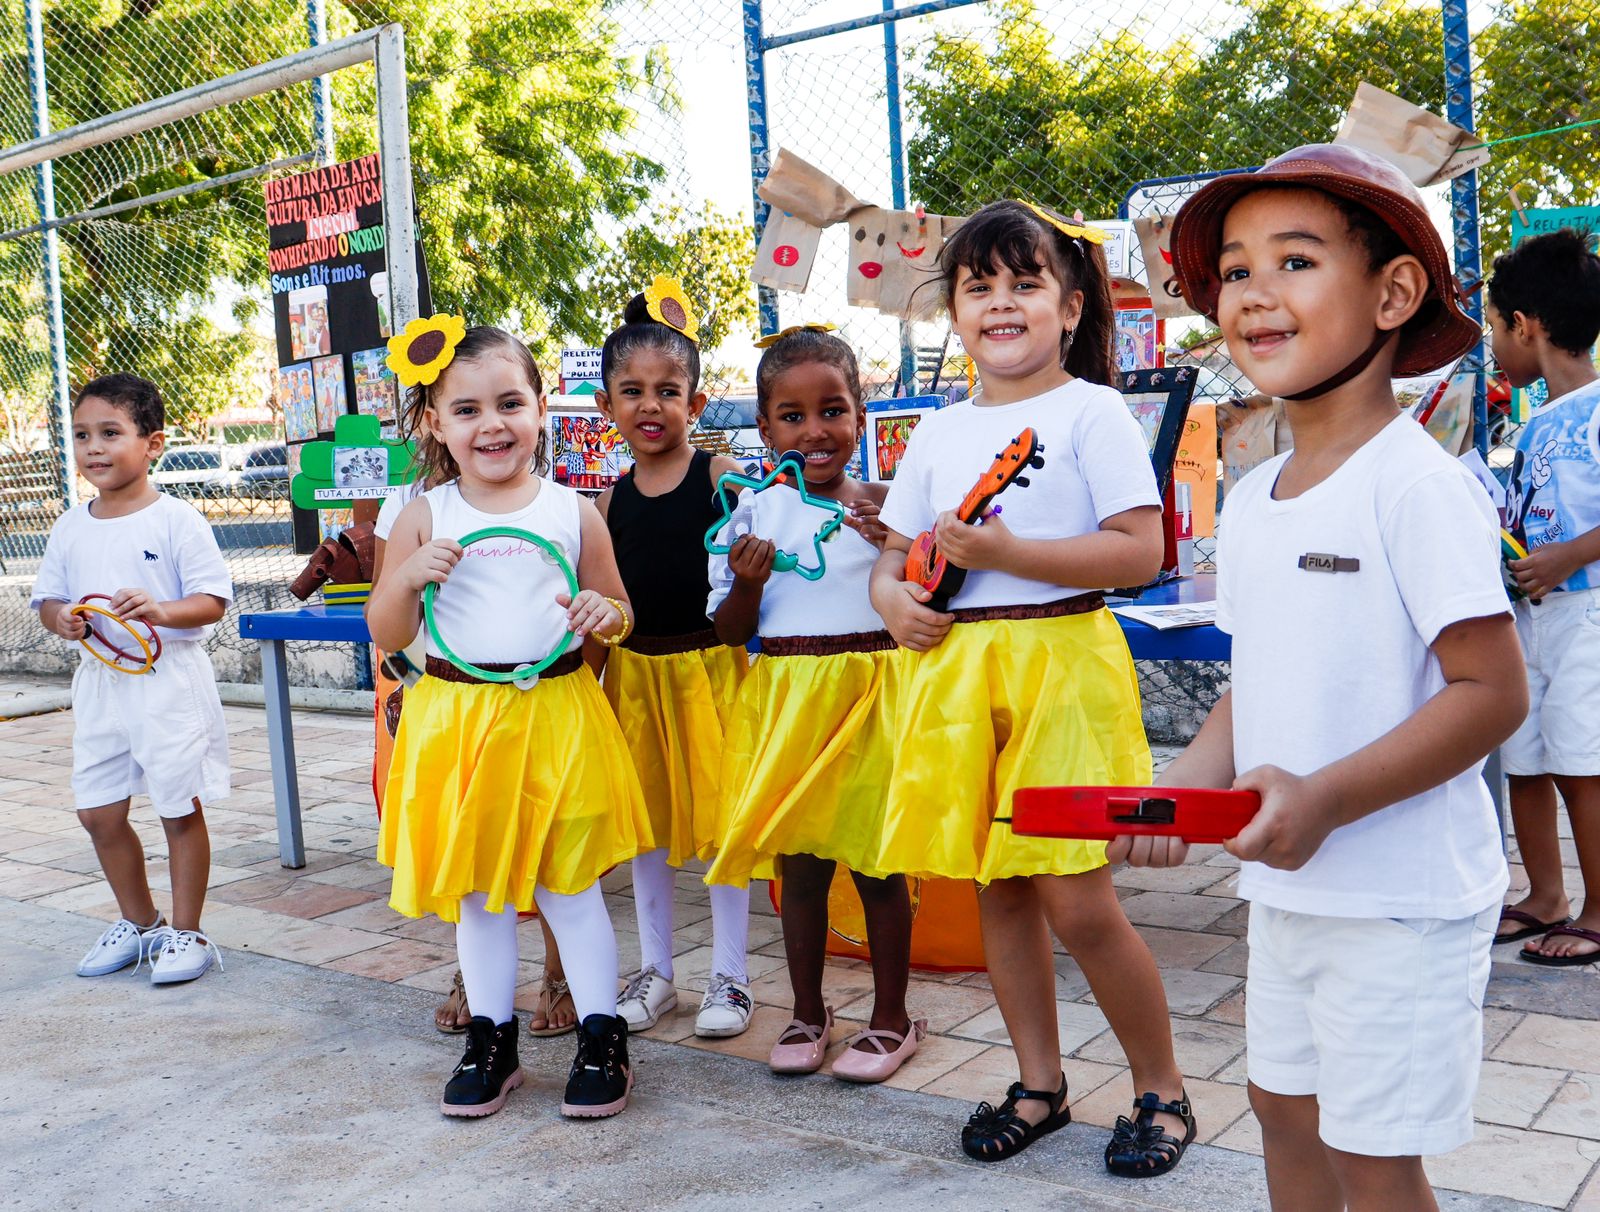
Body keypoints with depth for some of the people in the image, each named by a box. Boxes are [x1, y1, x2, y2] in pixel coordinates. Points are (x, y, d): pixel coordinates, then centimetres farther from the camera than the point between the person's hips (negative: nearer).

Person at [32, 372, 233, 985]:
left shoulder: (176, 520, -9)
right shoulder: (70, 527, 7)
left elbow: (214, 601, -11)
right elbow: (48, 597, 13)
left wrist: (162, 610, -29)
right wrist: (62, 619, -9)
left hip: (170, 680, -6)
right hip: (101, 682, 6)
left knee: (180, 809, 2)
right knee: (98, 812, 11)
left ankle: (186, 933, 18)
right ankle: (139, 923, 31)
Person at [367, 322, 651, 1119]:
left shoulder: (572, 513, 0)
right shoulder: (424, 519, 0)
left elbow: (619, 614, 9)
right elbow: (387, 635, 3)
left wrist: (604, 614, -15)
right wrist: (407, 576, -16)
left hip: (556, 719, -1)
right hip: (458, 720, 2)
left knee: (568, 887, 5)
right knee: (477, 890, 12)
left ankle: (602, 1037, 19)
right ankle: (490, 1038, 27)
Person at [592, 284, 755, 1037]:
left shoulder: (720, 476, -6)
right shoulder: (611, 499, 5)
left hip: (711, 667, -4)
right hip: (636, 672, 4)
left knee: (720, 817, 4)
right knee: (647, 821, 13)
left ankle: (729, 976, 19)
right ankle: (655, 969, 28)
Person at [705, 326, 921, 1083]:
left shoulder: (883, 507, 0)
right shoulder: (753, 513, 2)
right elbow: (728, 631, 4)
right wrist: (747, 582, -15)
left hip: (870, 694, -1)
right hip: (783, 699, 2)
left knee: (877, 862, 7)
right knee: (798, 863, 11)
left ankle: (891, 1018, 24)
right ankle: (807, 1013, 29)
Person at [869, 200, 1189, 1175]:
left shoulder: (1091, 411, -3)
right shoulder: (940, 432, 14)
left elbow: (1141, 552, -12)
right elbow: (896, 553, 19)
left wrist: (1005, 553, -18)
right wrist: (895, 598, -4)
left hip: (1061, 663, -5)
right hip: (956, 668, 6)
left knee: (1077, 902, -5)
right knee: (998, 892, 11)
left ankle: (1163, 1090, 17)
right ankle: (1042, 1085, 29)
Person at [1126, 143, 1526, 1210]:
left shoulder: (1418, 484, -17)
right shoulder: (1251, 500, 7)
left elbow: (1493, 693, -19)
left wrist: (1323, 799, -25)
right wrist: (1184, 787, -4)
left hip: (1403, 901, -7)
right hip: (1283, 887, 7)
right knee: (1284, 1106, 21)